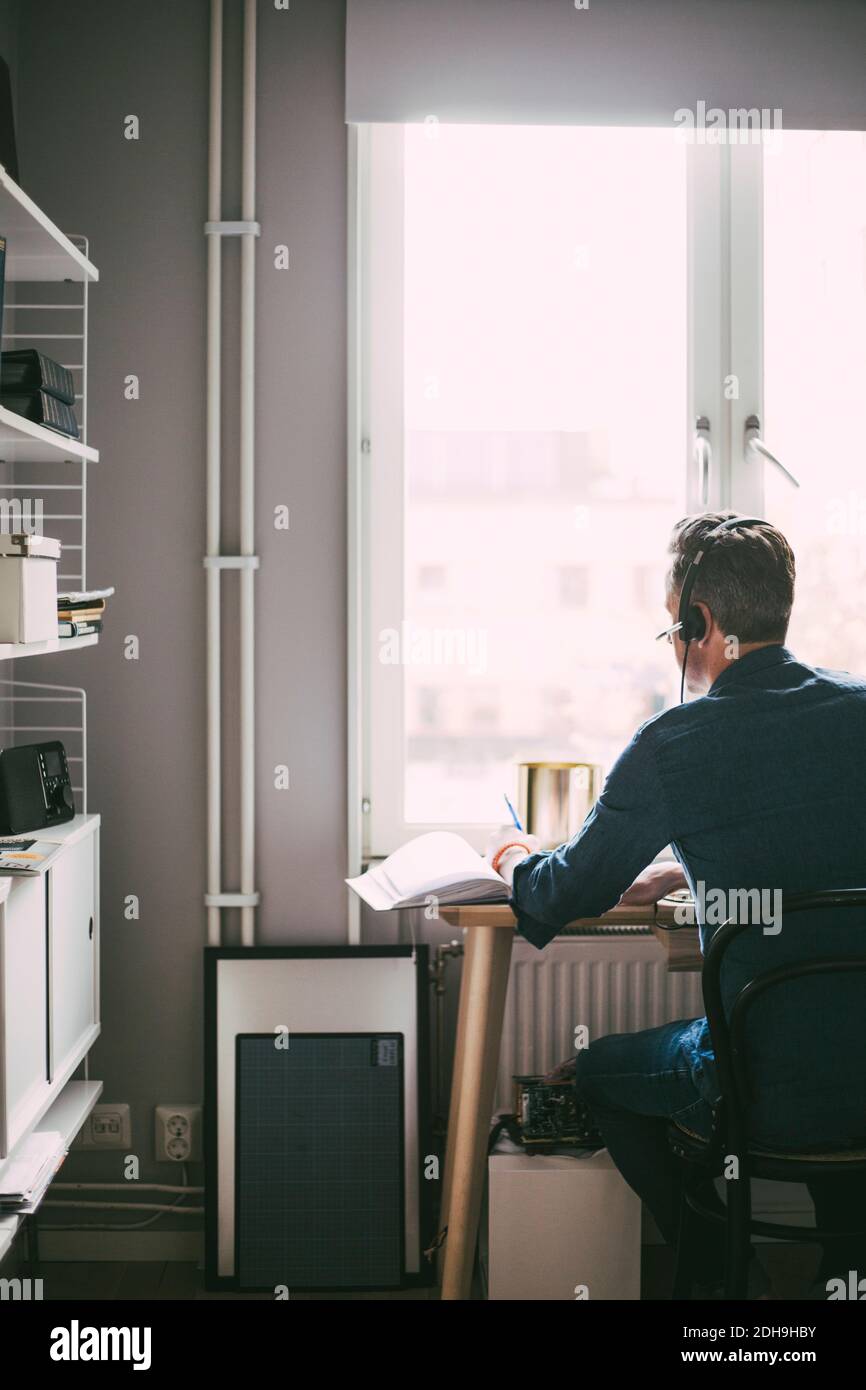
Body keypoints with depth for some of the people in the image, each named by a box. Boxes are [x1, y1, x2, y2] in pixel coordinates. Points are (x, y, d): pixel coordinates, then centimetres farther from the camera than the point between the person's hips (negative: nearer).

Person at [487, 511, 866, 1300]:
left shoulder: (675, 746, -14)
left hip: (771, 1094, -4)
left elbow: (560, 902, -3)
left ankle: (730, 1277, 26)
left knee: (597, 1069, 23)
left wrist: (521, 861, 19)